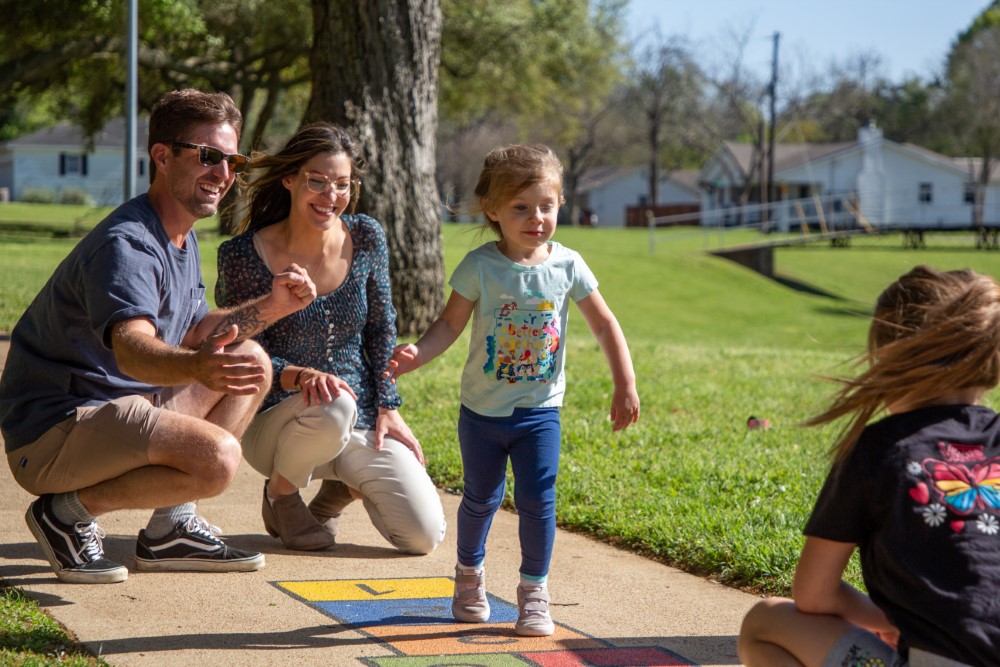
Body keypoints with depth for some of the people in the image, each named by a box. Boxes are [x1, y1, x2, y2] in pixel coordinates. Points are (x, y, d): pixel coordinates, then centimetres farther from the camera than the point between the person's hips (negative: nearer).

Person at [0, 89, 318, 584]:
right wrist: (199, 367, -59)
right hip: (54, 428, -10)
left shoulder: (181, 239, 13)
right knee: (217, 457, -28)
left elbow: (189, 337, 20)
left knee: (252, 362, 11)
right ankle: (70, 511, -8)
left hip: (121, 410, 10)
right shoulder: (126, 245, -21)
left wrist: (270, 308, 5)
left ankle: (171, 526, 6)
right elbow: (132, 348, -38)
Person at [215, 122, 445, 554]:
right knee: (331, 406, -40)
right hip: (275, 424, -4)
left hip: (360, 423, 4)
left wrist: (388, 407, 2)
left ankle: (340, 490, 21)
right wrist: (301, 376, -29)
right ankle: (280, 493, -6)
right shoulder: (244, 256, -12)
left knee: (425, 535, -13)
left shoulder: (366, 239, -1)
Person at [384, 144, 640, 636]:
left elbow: (605, 326, 2)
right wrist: (417, 353, -26)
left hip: (540, 411, 1)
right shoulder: (480, 267, -11)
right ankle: (469, 573, 37)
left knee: (537, 498, -7)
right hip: (483, 410, 0)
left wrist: (625, 386, -1)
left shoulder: (567, 266, -6)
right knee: (481, 497, 11)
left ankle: (534, 592, 9)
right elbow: (451, 324, -7)